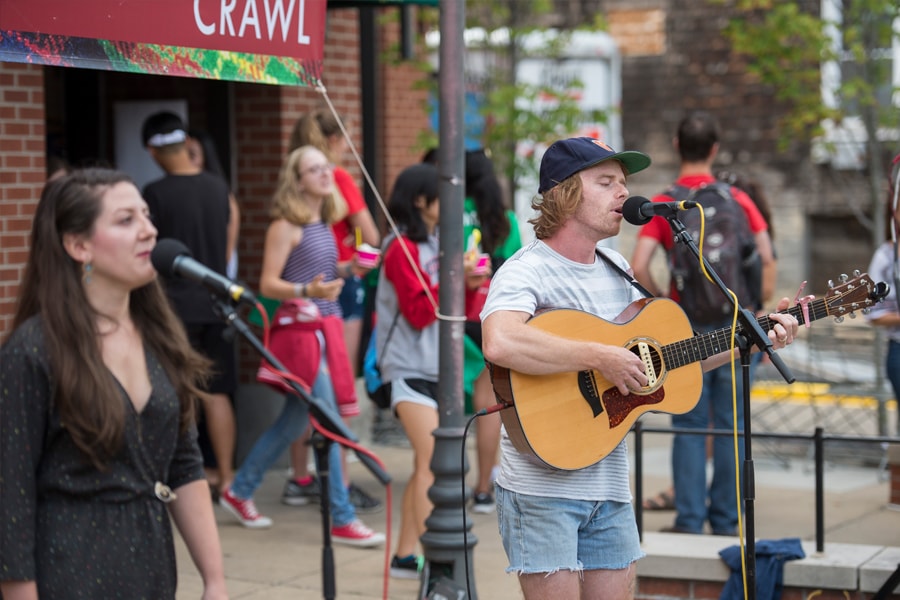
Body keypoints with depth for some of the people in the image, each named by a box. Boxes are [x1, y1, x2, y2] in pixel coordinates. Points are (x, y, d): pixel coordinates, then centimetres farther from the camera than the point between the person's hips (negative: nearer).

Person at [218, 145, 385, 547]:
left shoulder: (324, 223, 13)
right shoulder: (286, 226, -10)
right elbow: (268, 284, -14)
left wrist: (348, 268, 5)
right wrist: (307, 291, -29)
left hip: (327, 327, 9)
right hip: (301, 329, -8)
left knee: (294, 421, 14)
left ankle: (239, 492, 28)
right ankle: (342, 520, -3)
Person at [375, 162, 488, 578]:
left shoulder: (435, 245, 16)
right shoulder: (403, 249, -9)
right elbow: (418, 313, -14)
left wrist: (470, 286, -1)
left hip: (437, 368, 9)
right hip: (410, 368, -9)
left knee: (425, 466, 10)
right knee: (432, 462, -16)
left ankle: (405, 556, 16)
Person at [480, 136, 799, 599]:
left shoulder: (615, 269, 13)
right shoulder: (526, 271, -12)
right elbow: (500, 344, -34)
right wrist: (602, 358, -28)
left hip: (610, 486, 8)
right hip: (543, 487, -7)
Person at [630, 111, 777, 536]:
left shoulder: (663, 205, -4)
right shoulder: (738, 199, 3)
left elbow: (638, 268, -15)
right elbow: (768, 259, -1)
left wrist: (662, 302, 0)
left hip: (689, 328, -2)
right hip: (734, 325, 2)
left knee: (689, 426, 4)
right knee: (730, 426, 8)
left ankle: (689, 520, 3)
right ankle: (726, 521, 12)